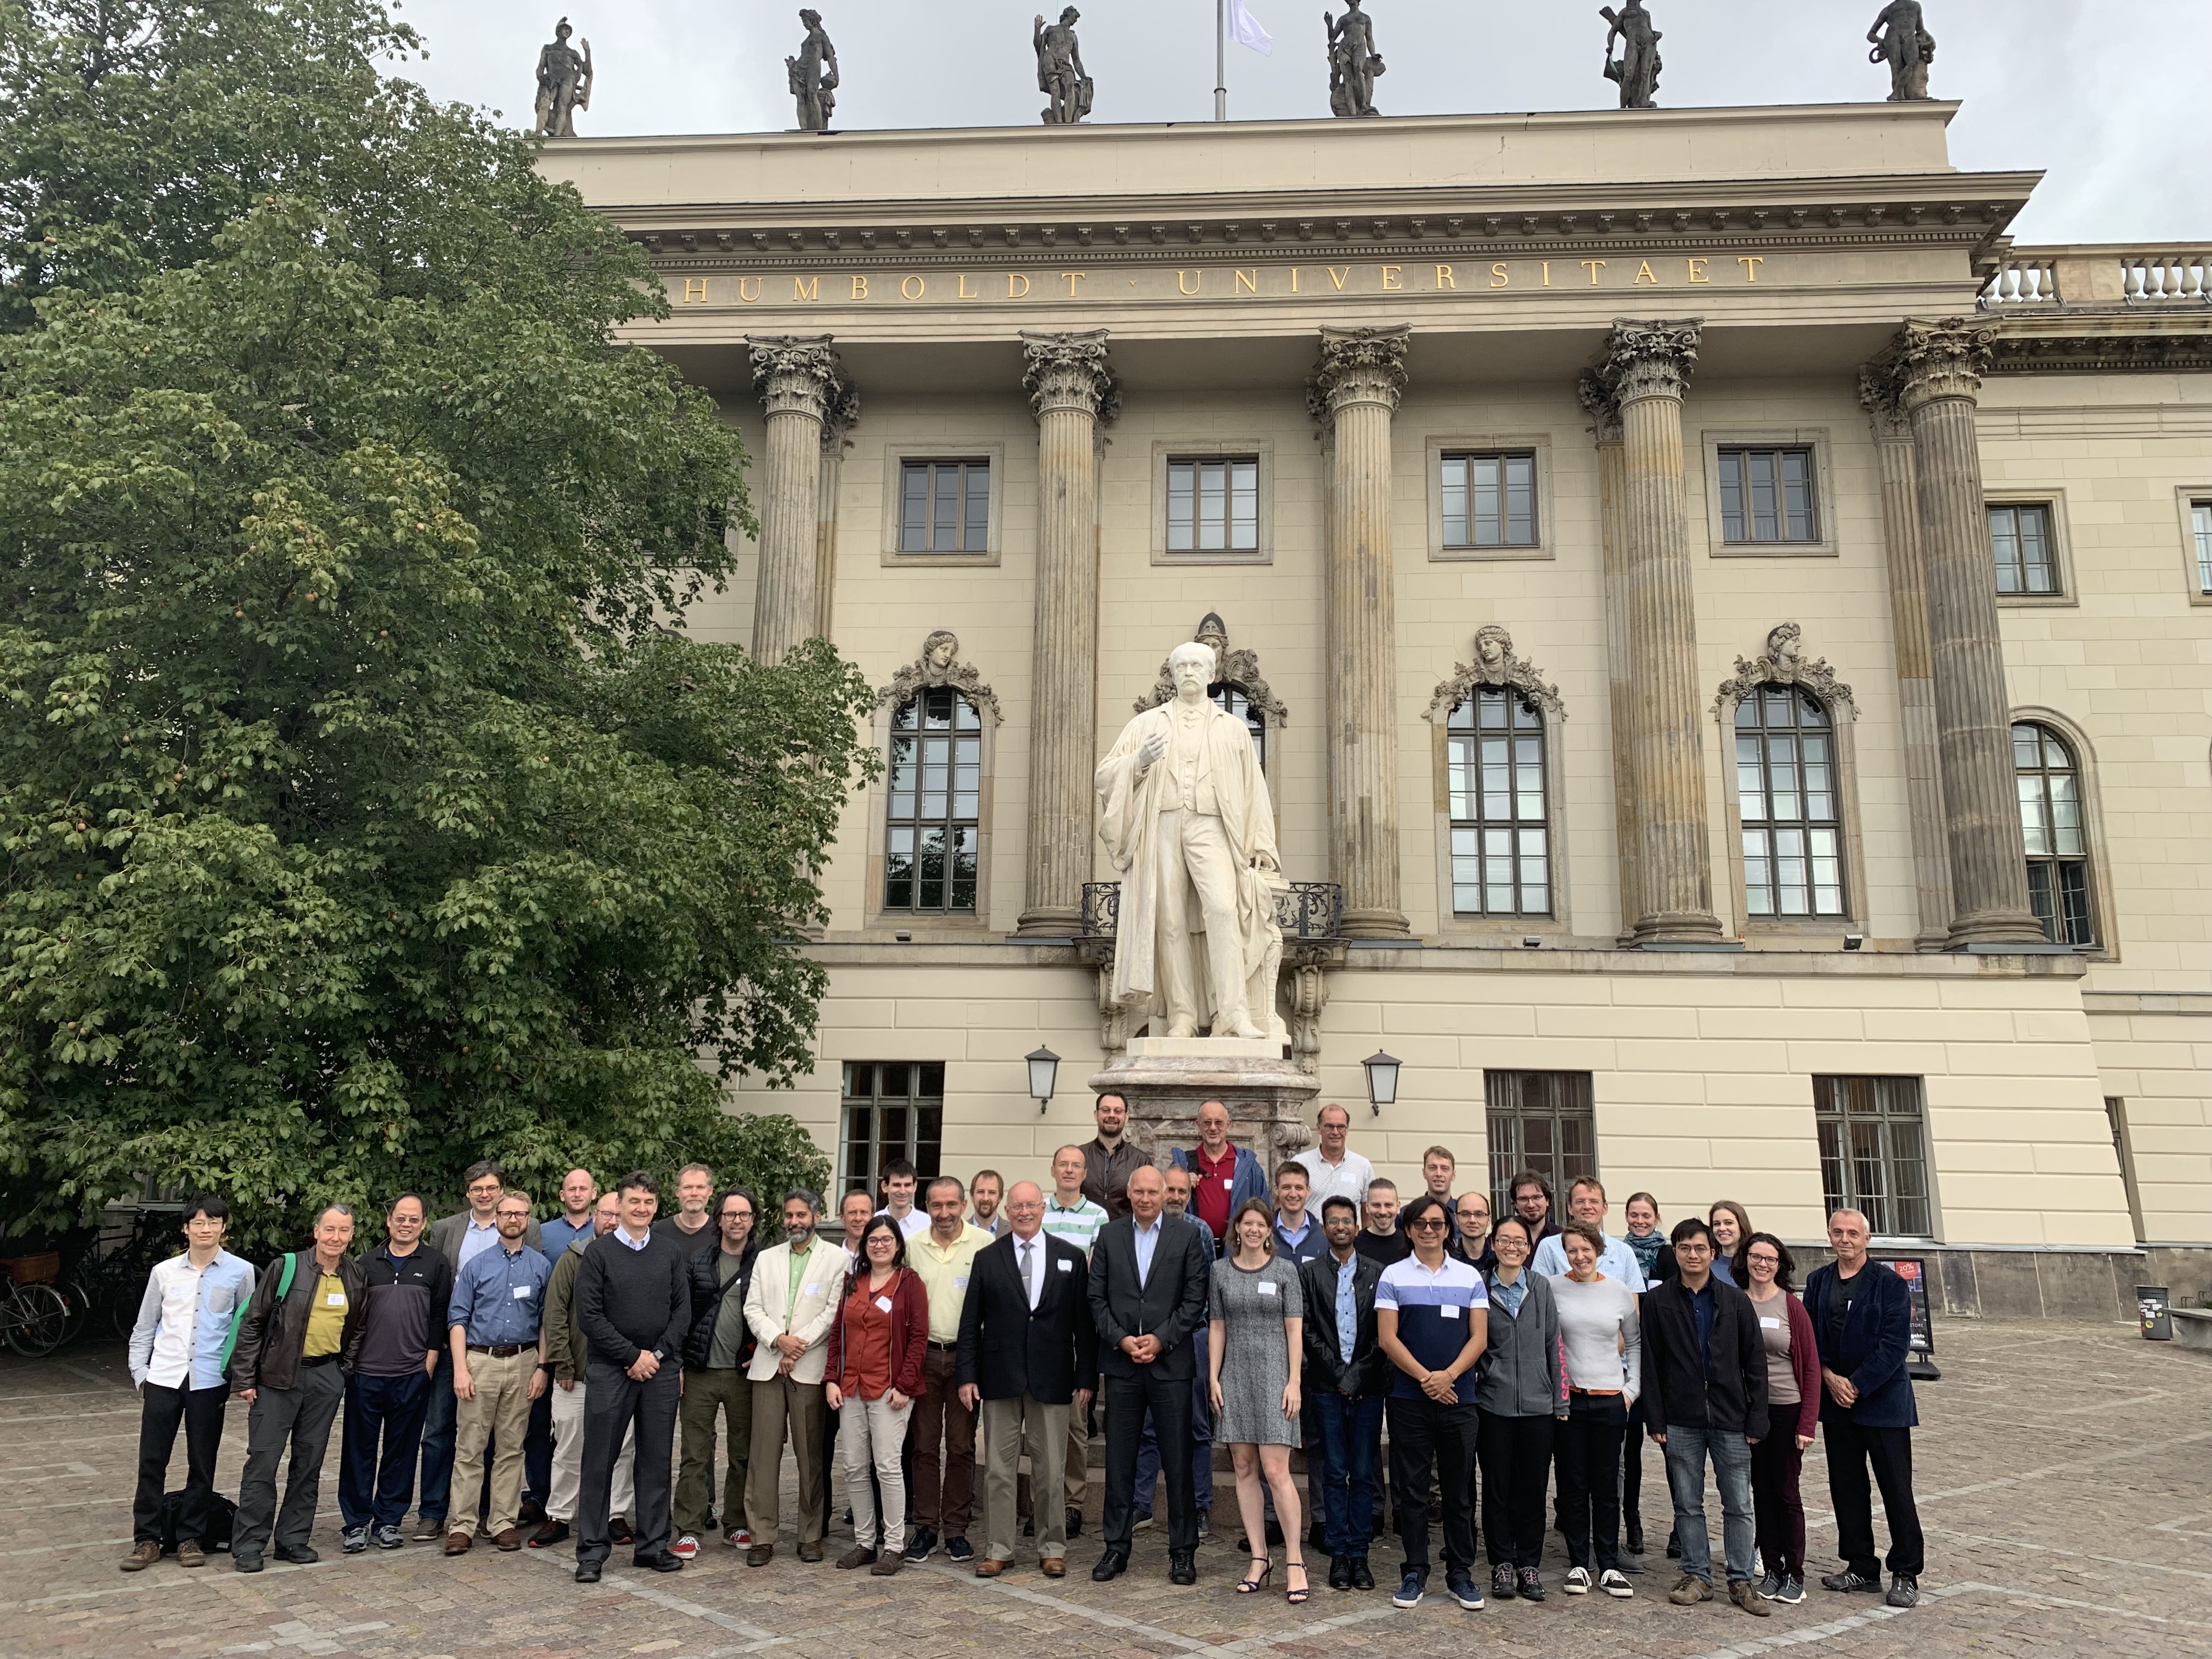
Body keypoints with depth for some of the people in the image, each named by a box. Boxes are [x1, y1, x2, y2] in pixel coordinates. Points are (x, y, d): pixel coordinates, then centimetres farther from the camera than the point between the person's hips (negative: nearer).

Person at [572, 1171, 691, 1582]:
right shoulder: (598, 1252, -2)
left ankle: (652, 1545, 18)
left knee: (657, 1459, 8)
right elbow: (589, 1316, -7)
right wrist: (633, 1356, -10)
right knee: (599, 1461, 2)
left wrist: (658, 1354, -7)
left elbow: (683, 1309, 5)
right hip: (610, 1369, -2)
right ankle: (592, 1550, 12)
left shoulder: (671, 1251, 7)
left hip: (661, 1369, 3)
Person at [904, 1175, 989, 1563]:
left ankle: (956, 1529, 14)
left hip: (965, 1355, -2)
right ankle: (925, 1527, 17)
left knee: (961, 1446, 4)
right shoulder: (912, 1246, 5)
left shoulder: (984, 1245, -4)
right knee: (924, 1445, 7)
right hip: (923, 1356, 2)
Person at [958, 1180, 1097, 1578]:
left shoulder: (1071, 1257, 4)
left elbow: (1084, 1322, 3)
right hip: (1000, 1378, 0)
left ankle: (1052, 1549, 18)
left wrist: (1086, 1377, -1)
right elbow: (970, 1322, 3)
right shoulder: (986, 1258, 4)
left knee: (1051, 1471, 6)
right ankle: (998, 1549, 15)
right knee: (998, 1470, 5)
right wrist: (967, 1375, -4)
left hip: (1052, 1379, 0)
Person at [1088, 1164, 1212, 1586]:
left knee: (1178, 1459, 3)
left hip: (1170, 1362, -2)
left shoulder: (1188, 1234, 0)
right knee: (1119, 1459, 8)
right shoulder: (1109, 1236, 6)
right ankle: (1116, 1547, 18)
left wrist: (1161, 1338, -10)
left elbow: (1195, 1299, -3)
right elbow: (1097, 1298, 4)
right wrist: (1121, 1339, -8)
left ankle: (1183, 1551, 14)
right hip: (1120, 1363, 2)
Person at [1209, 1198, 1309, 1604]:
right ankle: (1260, 1559, 15)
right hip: (1235, 1378, 3)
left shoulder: (1285, 1270, 0)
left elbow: (1295, 1330, -1)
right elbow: (1217, 1328, 9)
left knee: (1276, 1471, -9)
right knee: (1245, 1469, 6)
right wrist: (1214, 1378, 3)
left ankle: (1294, 1562, 0)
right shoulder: (1221, 1272, 7)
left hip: (1274, 1376, -3)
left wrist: (1294, 1381, -7)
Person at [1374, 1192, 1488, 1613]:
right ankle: (1415, 1572, 15)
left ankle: (1461, 1573, 18)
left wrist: (1448, 1375, -12)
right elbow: (1387, 1337, -2)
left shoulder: (1469, 1277, 7)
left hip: (1458, 1398, 1)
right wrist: (1425, 1378, -11)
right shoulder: (1393, 1276, 3)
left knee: (1460, 1490, 7)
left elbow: (1479, 1337, 2)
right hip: (1409, 1400, -1)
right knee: (1411, 1489, 4)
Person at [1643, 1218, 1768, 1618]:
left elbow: (1755, 1363, 3)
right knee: (1688, 1504, 7)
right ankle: (1697, 1576, 18)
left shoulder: (1735, 1301, 3)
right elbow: (1650, 1364, 1)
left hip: (1730, 1419, 0)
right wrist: (1656, 1421, -4)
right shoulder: (1659, 1302, 1)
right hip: (1682, 1420, 0)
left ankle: (1741, 1581, 14)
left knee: (1738, 1504, 4)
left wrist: (1756, 1419, -2)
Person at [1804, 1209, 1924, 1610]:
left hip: (1883, 1400, -5)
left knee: (1896, 1489, 0)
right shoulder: (1818, 1282, 7)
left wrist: (1857, 1385, -16)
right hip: (1835, 1400, 5)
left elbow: (1895, 1344, -13)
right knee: (1846, 1488, 11)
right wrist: (1830, 1377, -9)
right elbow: (1808, 1336, 6)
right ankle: (1861, 1567, 22)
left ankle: (1906, 1573, 12)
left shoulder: (1889, 1283, -8)